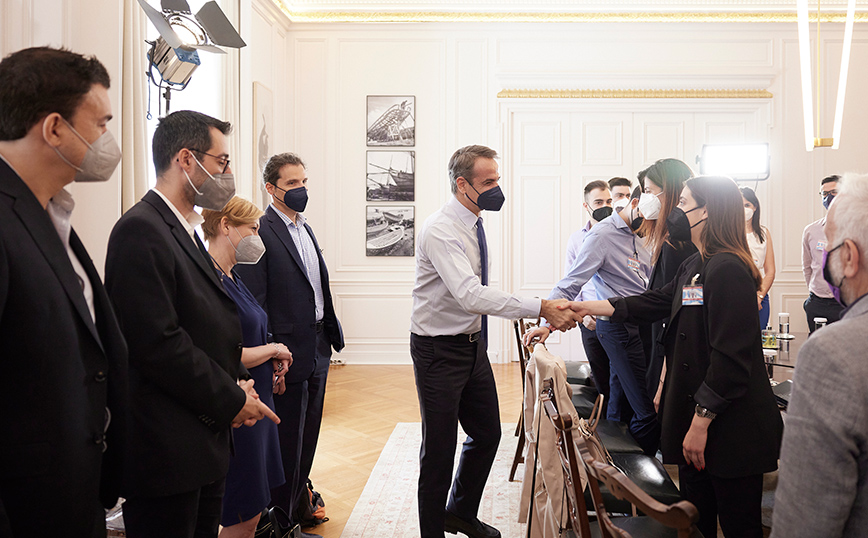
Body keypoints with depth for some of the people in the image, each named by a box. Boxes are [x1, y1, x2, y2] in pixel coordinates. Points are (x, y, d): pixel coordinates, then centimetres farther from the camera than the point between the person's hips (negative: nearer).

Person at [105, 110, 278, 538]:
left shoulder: (185, 230, 14)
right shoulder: (141, 230, -16)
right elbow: (159, 343, -23)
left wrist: (234, 385, 4)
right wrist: (231, 399, -13)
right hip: (166, 452, -9)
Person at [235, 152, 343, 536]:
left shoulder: (305, 229, 13)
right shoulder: (260, 233, -14)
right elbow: (253, 303, -17)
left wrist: (330, 335, 12)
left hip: (317, 349, 8)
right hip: (289, 353, -8)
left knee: (307, 436, 20)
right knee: (286, 440, 6)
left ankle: (299, 502, 39)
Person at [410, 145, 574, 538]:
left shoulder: (474, 224, 5)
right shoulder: (440, 231, -23)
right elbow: (471, 295, -35)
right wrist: (541, 309, -37)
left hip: (473, 344, 9)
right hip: (440, 351, -8)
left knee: (487, 434, 18)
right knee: (439, 448, 4)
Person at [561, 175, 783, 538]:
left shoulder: (727, 269, -20)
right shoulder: (695, 266, 11)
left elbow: (730, 358, -23)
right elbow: (657, 302, 20)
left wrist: (701, 421, -20)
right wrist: (591, 307, 18)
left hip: (732, 428, -10)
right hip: (698, 416, 10)